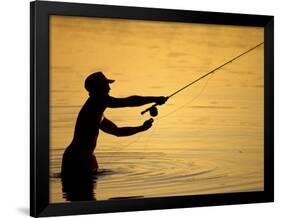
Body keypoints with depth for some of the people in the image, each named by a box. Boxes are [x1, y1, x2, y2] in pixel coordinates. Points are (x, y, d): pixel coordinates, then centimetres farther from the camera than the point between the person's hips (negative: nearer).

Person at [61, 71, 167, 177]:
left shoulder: (97, 112, 18)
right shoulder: (96, 102, -14)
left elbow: (118, 131, 28)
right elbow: (128, 101, -20)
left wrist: (141, 128, 21)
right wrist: (154, 99, -14)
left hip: (85, 160, 10)